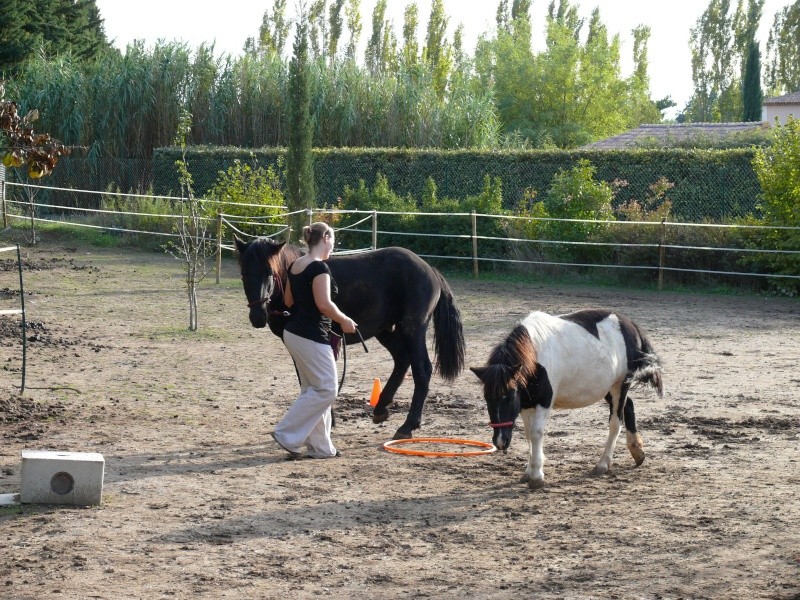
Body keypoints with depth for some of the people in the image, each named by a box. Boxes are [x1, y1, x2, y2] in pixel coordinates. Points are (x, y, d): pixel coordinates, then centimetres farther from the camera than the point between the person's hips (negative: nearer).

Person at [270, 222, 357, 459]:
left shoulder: (295, 266, 10)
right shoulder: (319, 267, -17)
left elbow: (288, 301, 17)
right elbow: (324, 304, -24)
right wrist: (345, 320, -9)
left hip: (293, 332, 10)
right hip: (311, 337, -10)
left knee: (314, 389, 15)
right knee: (326, 389, -2)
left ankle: (320, 446, 18)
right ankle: (287, 434, -4)